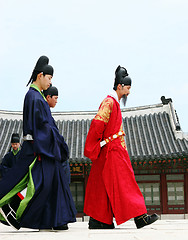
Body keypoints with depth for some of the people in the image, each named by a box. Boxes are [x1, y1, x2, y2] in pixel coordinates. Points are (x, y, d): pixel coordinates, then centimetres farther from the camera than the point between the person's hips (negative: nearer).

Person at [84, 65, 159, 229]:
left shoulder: (114, 103, 20)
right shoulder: (109, 102, -11)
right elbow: (97, 123, -20)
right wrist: (95, 147, -15)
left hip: (115, 151, 10)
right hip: (111, 151, -10)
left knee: (102, 187, 8)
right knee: (122, 183, -9)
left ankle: (97, 220, 11)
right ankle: (139, 217, -7)